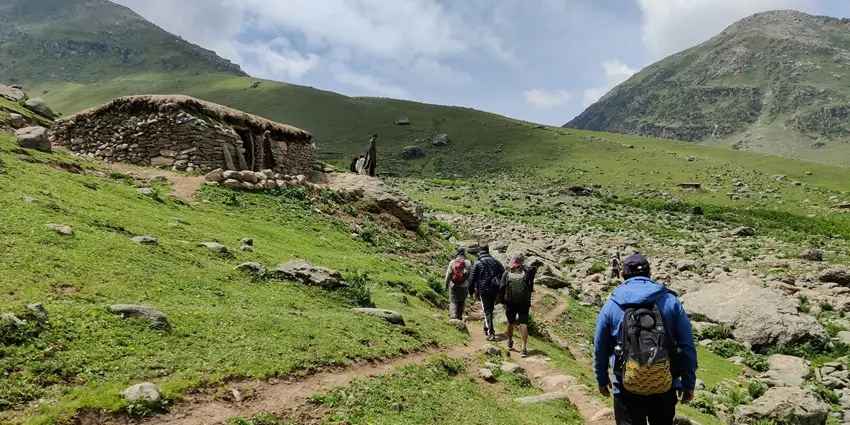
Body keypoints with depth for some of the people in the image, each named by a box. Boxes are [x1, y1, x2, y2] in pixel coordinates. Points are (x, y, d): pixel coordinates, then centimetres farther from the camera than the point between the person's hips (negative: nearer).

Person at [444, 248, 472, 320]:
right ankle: (459, 317, 20)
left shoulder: (452, 262, -4)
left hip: (453, 286, 0)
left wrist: (446, 286, 8)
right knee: (461, 302, 13)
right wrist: (469, 287, 9)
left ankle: (453, 315, -17)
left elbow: (448, 275, -2)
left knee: (453, 301, 4)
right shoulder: (467, 263, -4)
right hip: (464, 287, 0)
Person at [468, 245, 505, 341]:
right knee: (490, 309, 20)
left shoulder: (477, 263, -1)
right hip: (494, 290, 4)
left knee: (487, 311, -4)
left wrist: (472, 291, 8)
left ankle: (491, 333, -13)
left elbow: (472, 278, -1)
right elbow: (503, 275, 8)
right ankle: (487, 328, 33)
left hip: (483, 290, -4)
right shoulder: (496, 262, 9)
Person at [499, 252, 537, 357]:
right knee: (523, 324, 0)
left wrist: (503, 302, -4)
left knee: (510, 323, 18)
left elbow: (502, 288, -9)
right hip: (524, 303, -1)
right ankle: (524, 348, -8)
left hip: (510, 303, 1)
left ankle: (510, 342, 38)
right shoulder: (527, 271, -6)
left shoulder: (507, 273, -6)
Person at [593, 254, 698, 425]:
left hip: (627, 390, -1)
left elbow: (600, 348, 8)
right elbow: (687, 346, 1)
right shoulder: (670, 300, 0)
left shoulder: (610, 306, 1)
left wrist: (602, 379, 22)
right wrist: (688, 382, 10)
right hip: (665, 387, 1)